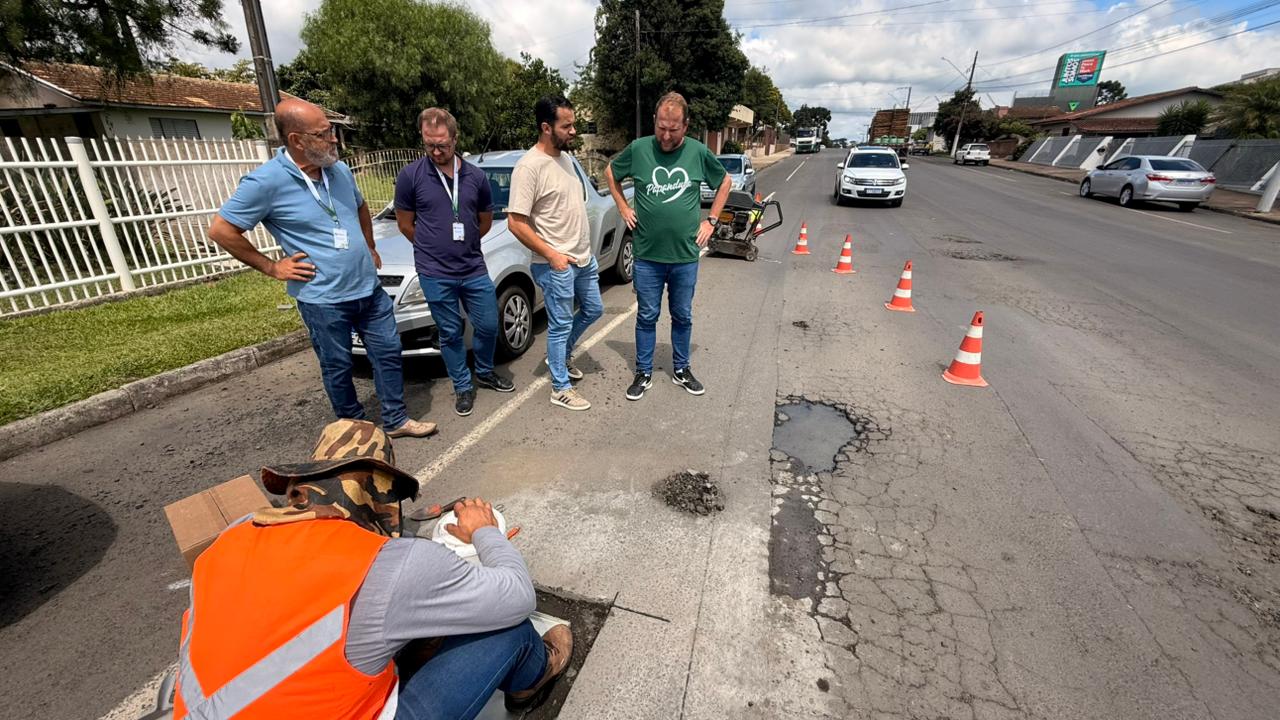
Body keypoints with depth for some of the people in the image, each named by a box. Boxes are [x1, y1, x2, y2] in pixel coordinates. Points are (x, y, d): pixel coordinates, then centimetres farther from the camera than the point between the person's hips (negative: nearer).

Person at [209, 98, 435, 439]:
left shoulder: (339, 170, 5)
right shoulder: (267, 181, -13)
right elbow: (220, 230, -7)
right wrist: (272, 267, -7)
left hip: (368, 287, 6)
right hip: (323, 298, -5)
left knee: (388, 352, 10)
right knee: (338, 368, 9)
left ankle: (397, 420, 24)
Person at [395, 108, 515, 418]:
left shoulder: (476, 176, 1)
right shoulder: (411, 175, -6)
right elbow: (405, 224, 3)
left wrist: (464, 246, 12)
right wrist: (434, 248, 10)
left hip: (474, 268, 3)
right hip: (435, 274, -2)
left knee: (488, 325, 10)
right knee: (450, 333, 8)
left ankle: (484, 372, 36)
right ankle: (463, 387, 26)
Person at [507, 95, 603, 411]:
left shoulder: (565, 157, 8)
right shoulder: (529, 166, -19)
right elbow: (516, 222, -21)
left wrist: (583, 251, 16)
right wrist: (552, 255, -21)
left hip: (584, 257, 9)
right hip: (556, 265, -9)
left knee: (593, 310, 20)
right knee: (561, 325, 2)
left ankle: (561, 355, 41)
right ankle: (561, 389, 18)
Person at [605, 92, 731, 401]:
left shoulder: (699, 152, -2)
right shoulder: (638, 148, -4)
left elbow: (725, 182, 14)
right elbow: (610, 173, 14)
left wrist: (711, 220, 6)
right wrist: (623, 207, 5)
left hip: (686, 256, 1)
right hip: (647, 256, -1)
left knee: (683, 316, 12)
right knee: (647, 316, 8)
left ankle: (681, 370, 30)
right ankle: (643, 373, 23)